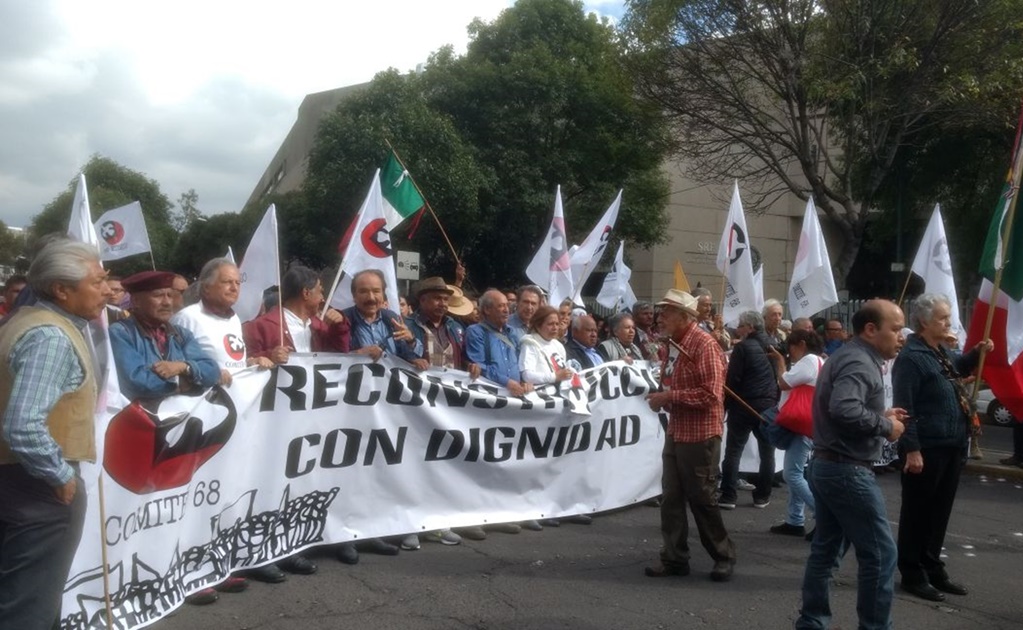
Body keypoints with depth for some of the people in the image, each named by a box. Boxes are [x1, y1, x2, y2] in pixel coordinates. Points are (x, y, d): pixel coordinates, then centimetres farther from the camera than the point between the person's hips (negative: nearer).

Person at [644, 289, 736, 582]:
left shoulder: (705, 345, -16)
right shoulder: (673, 344, 10)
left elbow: (710, 394, -24)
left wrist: (668, 397, -21)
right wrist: (661, 398, 1)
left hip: (700, 435, -8)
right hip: (675, 432, 8)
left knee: (702, 499, 2)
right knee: (671, 498, 9)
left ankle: (724, 556, 19)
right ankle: (675, 558, 19)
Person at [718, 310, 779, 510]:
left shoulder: (743, 347, -11)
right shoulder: (774, 345, 7)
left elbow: (732, 379, -12)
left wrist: (725, 404, -3)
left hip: (744, 405, -5)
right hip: (769, 405, 5)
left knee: (733, 451, 1)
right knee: (767, 452, 11)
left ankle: (728, 496, -1)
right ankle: (762, 496, 15)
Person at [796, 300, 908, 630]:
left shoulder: (845, 356, 15)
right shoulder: (859, 362, -17)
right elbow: (844, 409, -34)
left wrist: (881, 416, 9)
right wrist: (886, 425, -19)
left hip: (825, 465, 10)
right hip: (847, 470, -10)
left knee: (826, 548, 14)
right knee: (880, 553, -1)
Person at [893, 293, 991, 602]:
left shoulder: (943, 353, 12)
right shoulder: (911, 357, -16)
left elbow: (959, 367, 37)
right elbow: (905, 408, -20)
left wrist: (977, 353, 18)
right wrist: (912, 449, -23)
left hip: (951, 447, 9)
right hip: (927, 449, -9)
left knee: (940, 512, 17)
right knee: (917, 514, 3)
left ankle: (933, 569, 29)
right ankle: (913, 575, 13)